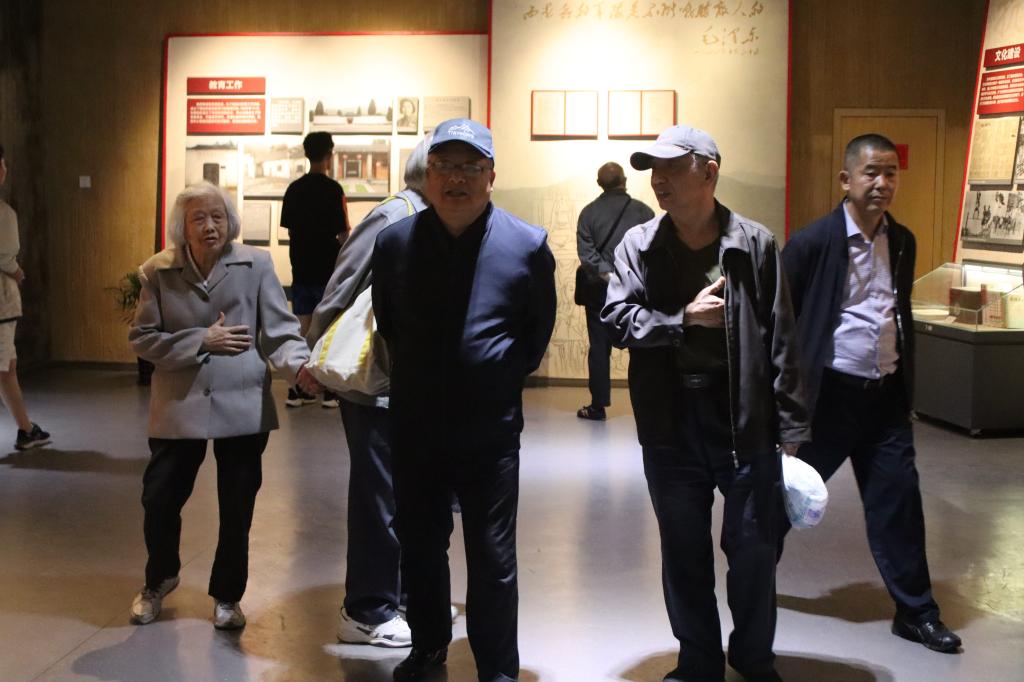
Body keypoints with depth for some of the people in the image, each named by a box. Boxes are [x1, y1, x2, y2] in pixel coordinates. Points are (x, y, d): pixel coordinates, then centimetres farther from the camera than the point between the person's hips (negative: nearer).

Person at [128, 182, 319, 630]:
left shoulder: (256, 265, -4)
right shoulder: (158, 271, 1)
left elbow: (279, 330, -5)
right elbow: (142, 337, -1)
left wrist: (299, 365, -26)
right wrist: (201, 342, -13)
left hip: (242, 405, -1)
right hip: (179, 405, 1)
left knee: (237, 508, 8)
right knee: (159, 499, 7)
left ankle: (226, 595, 30)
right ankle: (159, 579, 37)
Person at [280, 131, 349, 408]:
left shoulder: (294, 189, 5)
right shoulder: (333, 189, -11)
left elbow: (289, 229, 9)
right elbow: (343, 234, -12)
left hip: (301, 267, 5)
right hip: (328, 269, -5)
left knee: (301, 327, 9)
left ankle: (297, 389, 10)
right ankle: (329, 390, 4)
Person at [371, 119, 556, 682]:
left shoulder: (527, 245, -6)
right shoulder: (395, 241, 0)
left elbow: (538, 330, 8)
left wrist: (507, 376, 6)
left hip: (491, 430, -3)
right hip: (414, 428, 3)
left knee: (493, 561, 3)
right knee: (420, 548, 17)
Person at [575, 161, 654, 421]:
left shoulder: (589, 212, 1)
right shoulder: (642, 211, -1)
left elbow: (586, 253, -9)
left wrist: (607, 274, -12)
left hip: (600, 290, 0)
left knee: (599, 348, 6)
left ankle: (598, 405, 8)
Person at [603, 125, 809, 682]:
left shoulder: (755, 244, -3)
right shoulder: (638, 246, 2)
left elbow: (781, 342, -3)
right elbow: (615, 319, -5)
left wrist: (791, 429, -5)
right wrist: (685, 318, -15)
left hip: (744, 419, -2)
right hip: (670, 423, 2)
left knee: (753, 548, 7)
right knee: (683, 552, 12)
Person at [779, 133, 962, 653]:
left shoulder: (902, 241, 8)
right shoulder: (813, 242, -11)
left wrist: (906, 386, 16)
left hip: (886, 396, 5)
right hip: (829, 394, -5)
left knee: (898, 500, 6)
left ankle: (915, 612, 17)